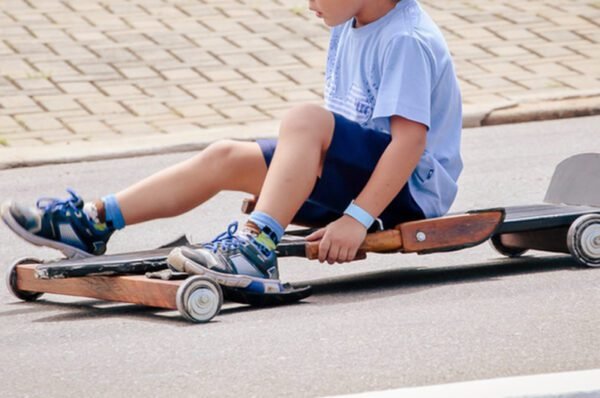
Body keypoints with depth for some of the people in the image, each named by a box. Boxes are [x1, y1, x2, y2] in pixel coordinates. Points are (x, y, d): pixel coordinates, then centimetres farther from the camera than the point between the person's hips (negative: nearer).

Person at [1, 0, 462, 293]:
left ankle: (256, 247, -42)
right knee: (226, 158, 3)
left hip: (409, 186, -9)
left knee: (305, 118, -32)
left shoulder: (406, 41, -18)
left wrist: (357, 218, -30)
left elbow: (411, 138, -26)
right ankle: (92, 222, 2)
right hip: (351, 174, 9)